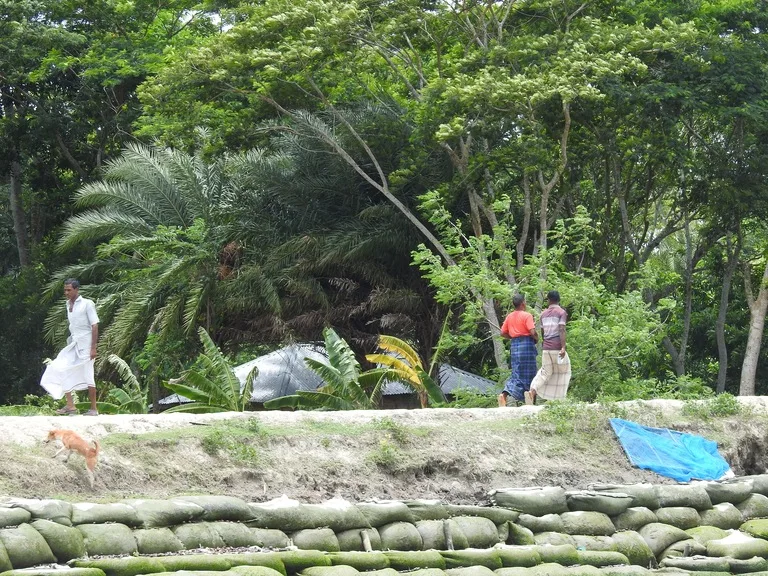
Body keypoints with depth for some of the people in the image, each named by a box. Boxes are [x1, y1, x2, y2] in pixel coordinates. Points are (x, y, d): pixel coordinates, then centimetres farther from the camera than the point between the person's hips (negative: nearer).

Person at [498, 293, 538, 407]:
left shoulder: (509, 317, 8)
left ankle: (504, 394, -12)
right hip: (526, 345, -6)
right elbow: (532, 332, -17)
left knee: (516, 373, 7)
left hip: (514, 345, 6)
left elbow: (503, 333, 10)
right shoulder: (527, 316, -10)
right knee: (529, 374, 3)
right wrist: (537, 339, 2)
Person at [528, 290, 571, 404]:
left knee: (545, 372, 9)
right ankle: (559, 398, 7)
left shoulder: (543, 314, 12)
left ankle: (532, 391, -16)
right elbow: (561, 330, -15)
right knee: (563, 371, 10)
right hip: (557, 347, -4)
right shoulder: (562, 312, -4)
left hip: (546, 348, 4)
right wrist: (563, 348, -20)